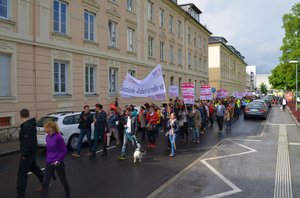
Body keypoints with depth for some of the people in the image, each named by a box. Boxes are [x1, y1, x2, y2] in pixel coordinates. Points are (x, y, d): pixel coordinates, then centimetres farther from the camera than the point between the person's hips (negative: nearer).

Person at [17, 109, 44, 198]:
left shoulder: (26, 127, -25)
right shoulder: (31, 124, 6)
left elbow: (28, 142, -28)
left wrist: (24, 154, -22)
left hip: (28, 153, -10)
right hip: (32, 151, 10)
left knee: (22, 174, -4)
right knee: (34, 167, 26)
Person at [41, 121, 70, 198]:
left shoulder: (58, 137, -19)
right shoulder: (47, 137, 2)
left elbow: (64, 150, -15)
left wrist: (58, 160, -15)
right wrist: (47, 159, 9)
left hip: (58, 163, -5)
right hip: (49, 163, 6)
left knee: (63, 180, 13)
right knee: (45, 182, 4)